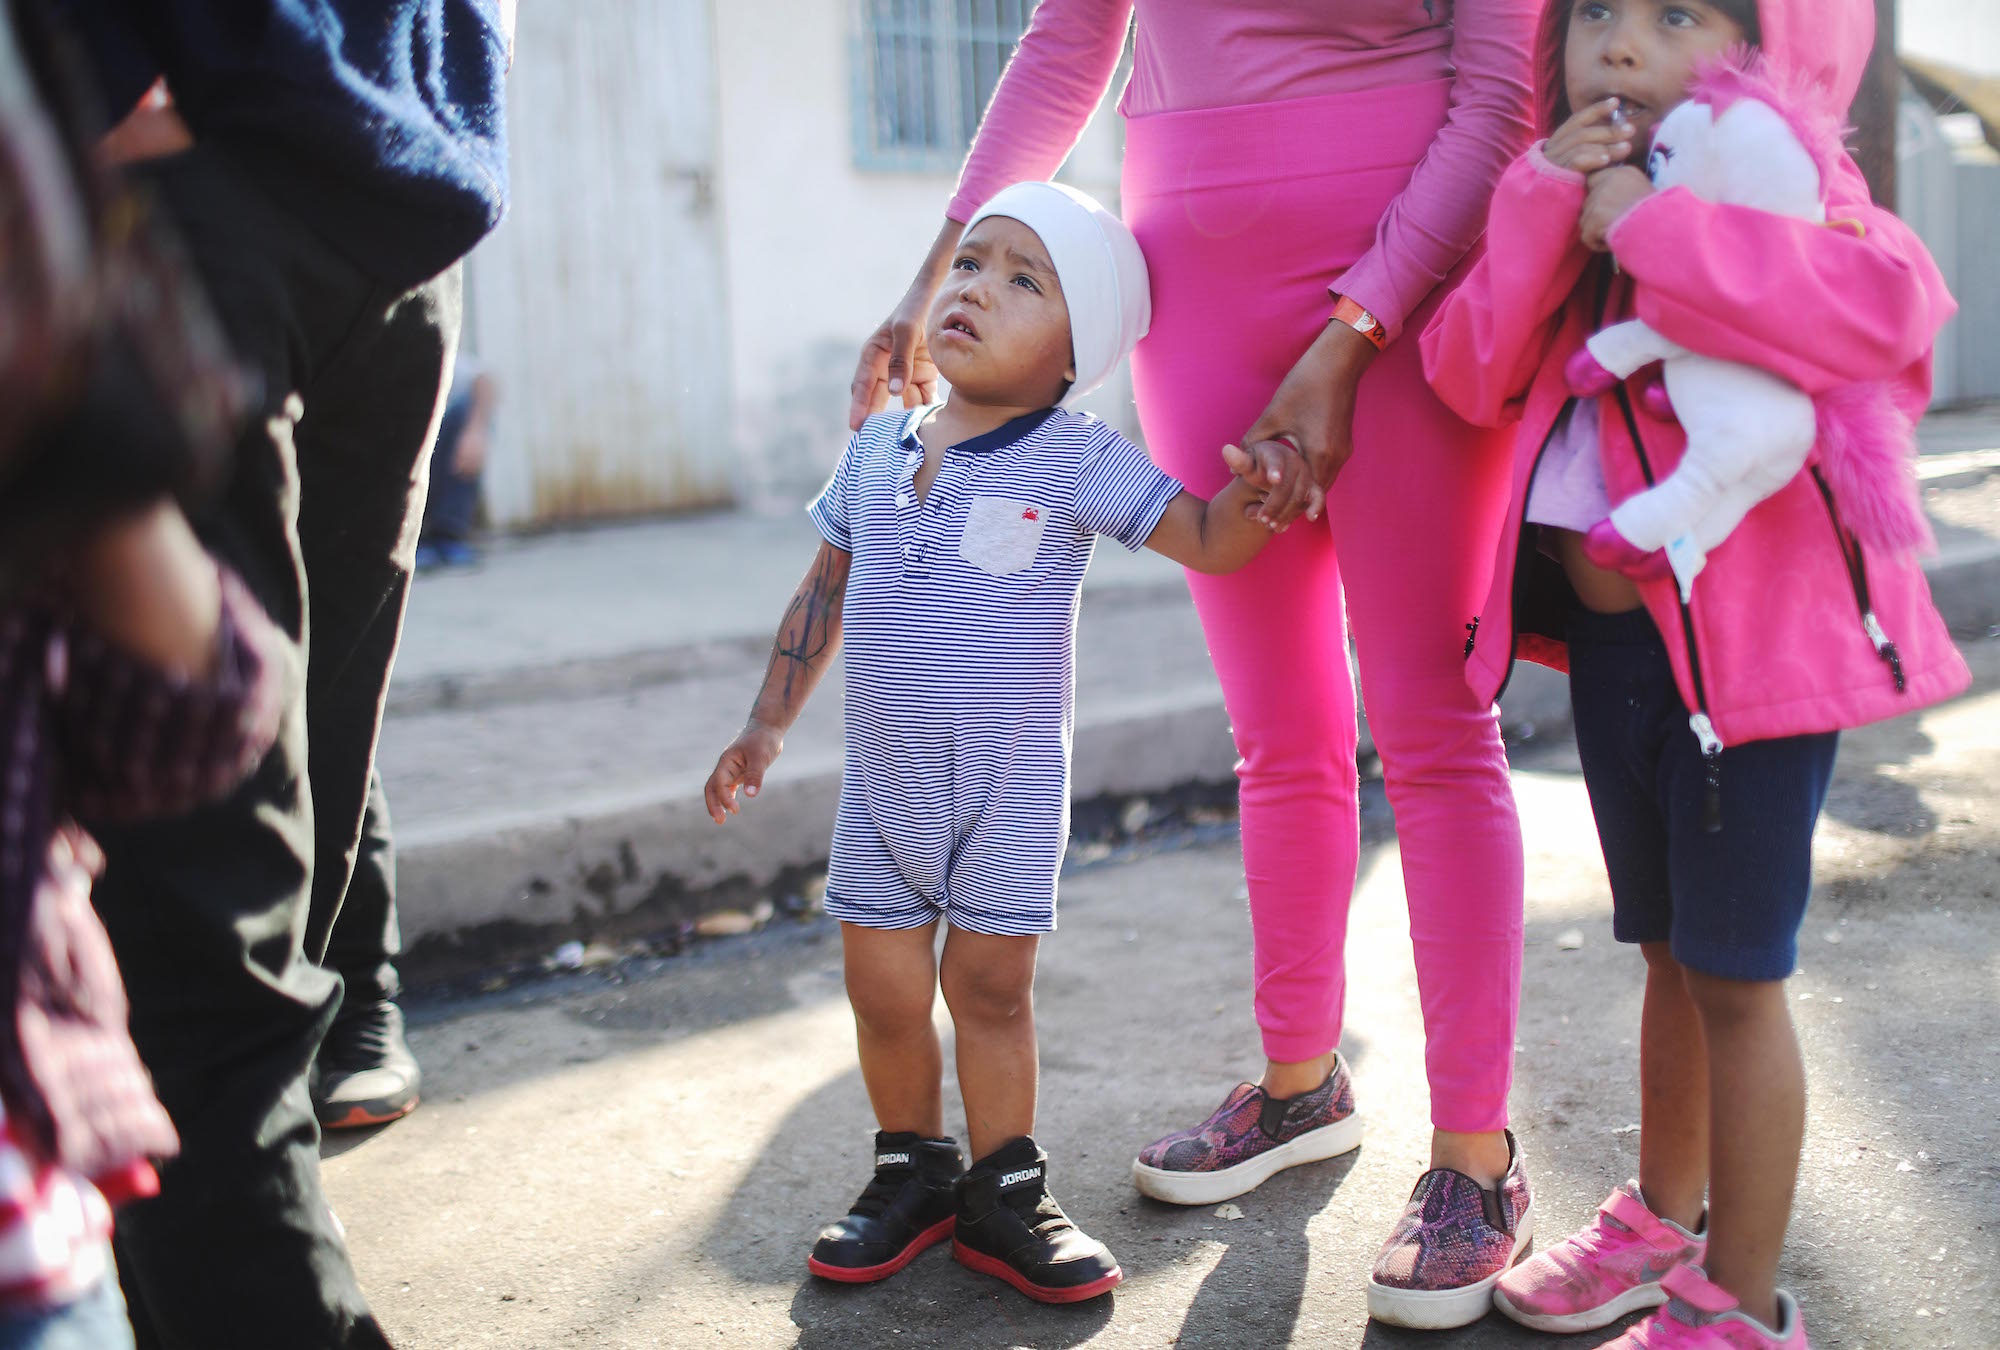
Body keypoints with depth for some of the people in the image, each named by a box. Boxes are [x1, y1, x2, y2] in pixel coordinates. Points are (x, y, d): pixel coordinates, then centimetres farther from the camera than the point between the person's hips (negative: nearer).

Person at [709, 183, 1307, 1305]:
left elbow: (1210, 540, -13)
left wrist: (1254, 491, -35)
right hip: (884, 781, 4)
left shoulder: (1078, 462, -10)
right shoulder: (877, 450, 3)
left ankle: (1003, 1190, 21)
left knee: (992, 987, 4)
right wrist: (767, 728, 14)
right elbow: (825, 593, 13)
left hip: (1009, 785, -4)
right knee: (884, 988, 8)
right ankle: (914, 1171, 28)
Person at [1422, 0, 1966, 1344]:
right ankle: (1665, 1218, 40)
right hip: (1611, 638, 7)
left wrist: (1648, 226, -31)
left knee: (1737, 970, 1)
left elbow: (1885, 305, -35)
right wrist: (1541, 210, -16)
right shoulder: (1570, 207, 8)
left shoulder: (1779, 193, -12)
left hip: (1750, 640, -7)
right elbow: (1476, 378, -4)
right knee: (1670, 949, 22)